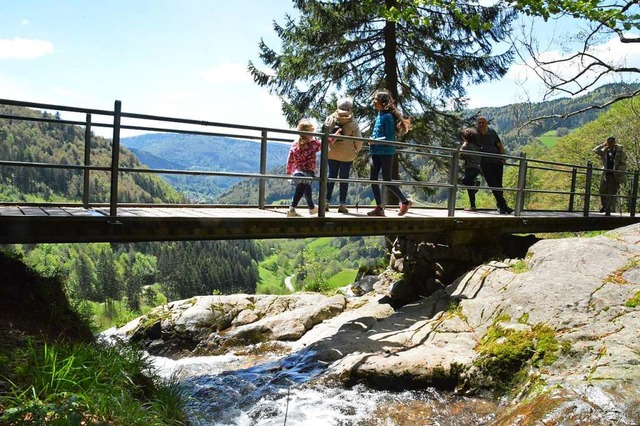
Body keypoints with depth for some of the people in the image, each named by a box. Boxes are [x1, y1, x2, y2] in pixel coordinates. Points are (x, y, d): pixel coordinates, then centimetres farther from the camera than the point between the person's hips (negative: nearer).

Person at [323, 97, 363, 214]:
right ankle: (342, 204, 7)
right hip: (347, 155, -2)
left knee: (331, 176, 13)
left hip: (331, 154, 3)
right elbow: (359, 140, -8)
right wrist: (356, 150, 12)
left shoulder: (330, 119, -4)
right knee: (344, 178, 6)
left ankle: (326, 202, 12)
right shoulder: (353, 123, -10)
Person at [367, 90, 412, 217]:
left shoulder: (388, 116, -13)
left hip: (386, 152, -8)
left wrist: (375, 141, -18)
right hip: (376, 153, 8)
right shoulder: (379, 115, 12)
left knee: (387, 180, -1)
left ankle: (405, 202, 17)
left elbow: (389, 138, -17)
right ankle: (379, 208, 9)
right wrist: (373, 142, 7)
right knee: (373, 179, 3)